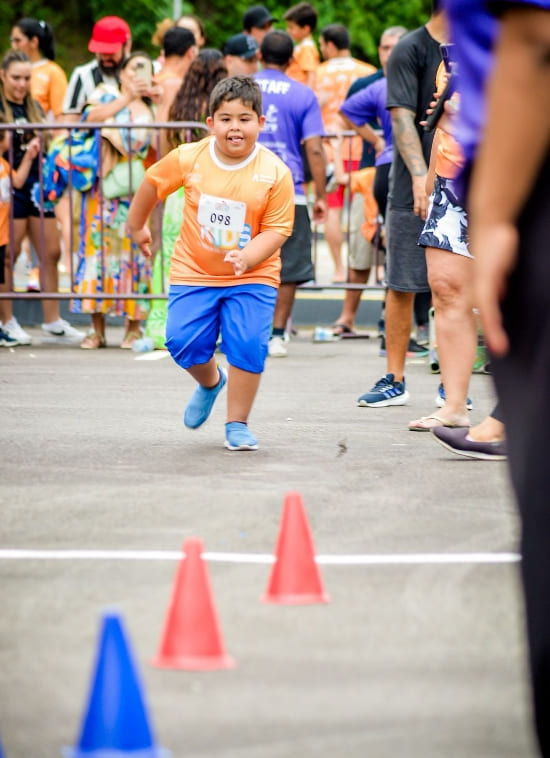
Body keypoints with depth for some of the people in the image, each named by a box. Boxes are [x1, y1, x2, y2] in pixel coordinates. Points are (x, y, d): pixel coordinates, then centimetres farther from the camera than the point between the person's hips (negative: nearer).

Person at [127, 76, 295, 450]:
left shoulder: (275, 173, -15)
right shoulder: (188, 159, -10)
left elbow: (277, 230, -14)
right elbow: (152, 183, 9)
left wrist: (248, 256, -31)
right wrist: (137, 225, 21)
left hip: (252, 276, -2)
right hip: (194, 271, 2)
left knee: (248, 345, -14)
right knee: (184, 341, -8)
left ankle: (237, 424, 7)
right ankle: (210, 382, 29)